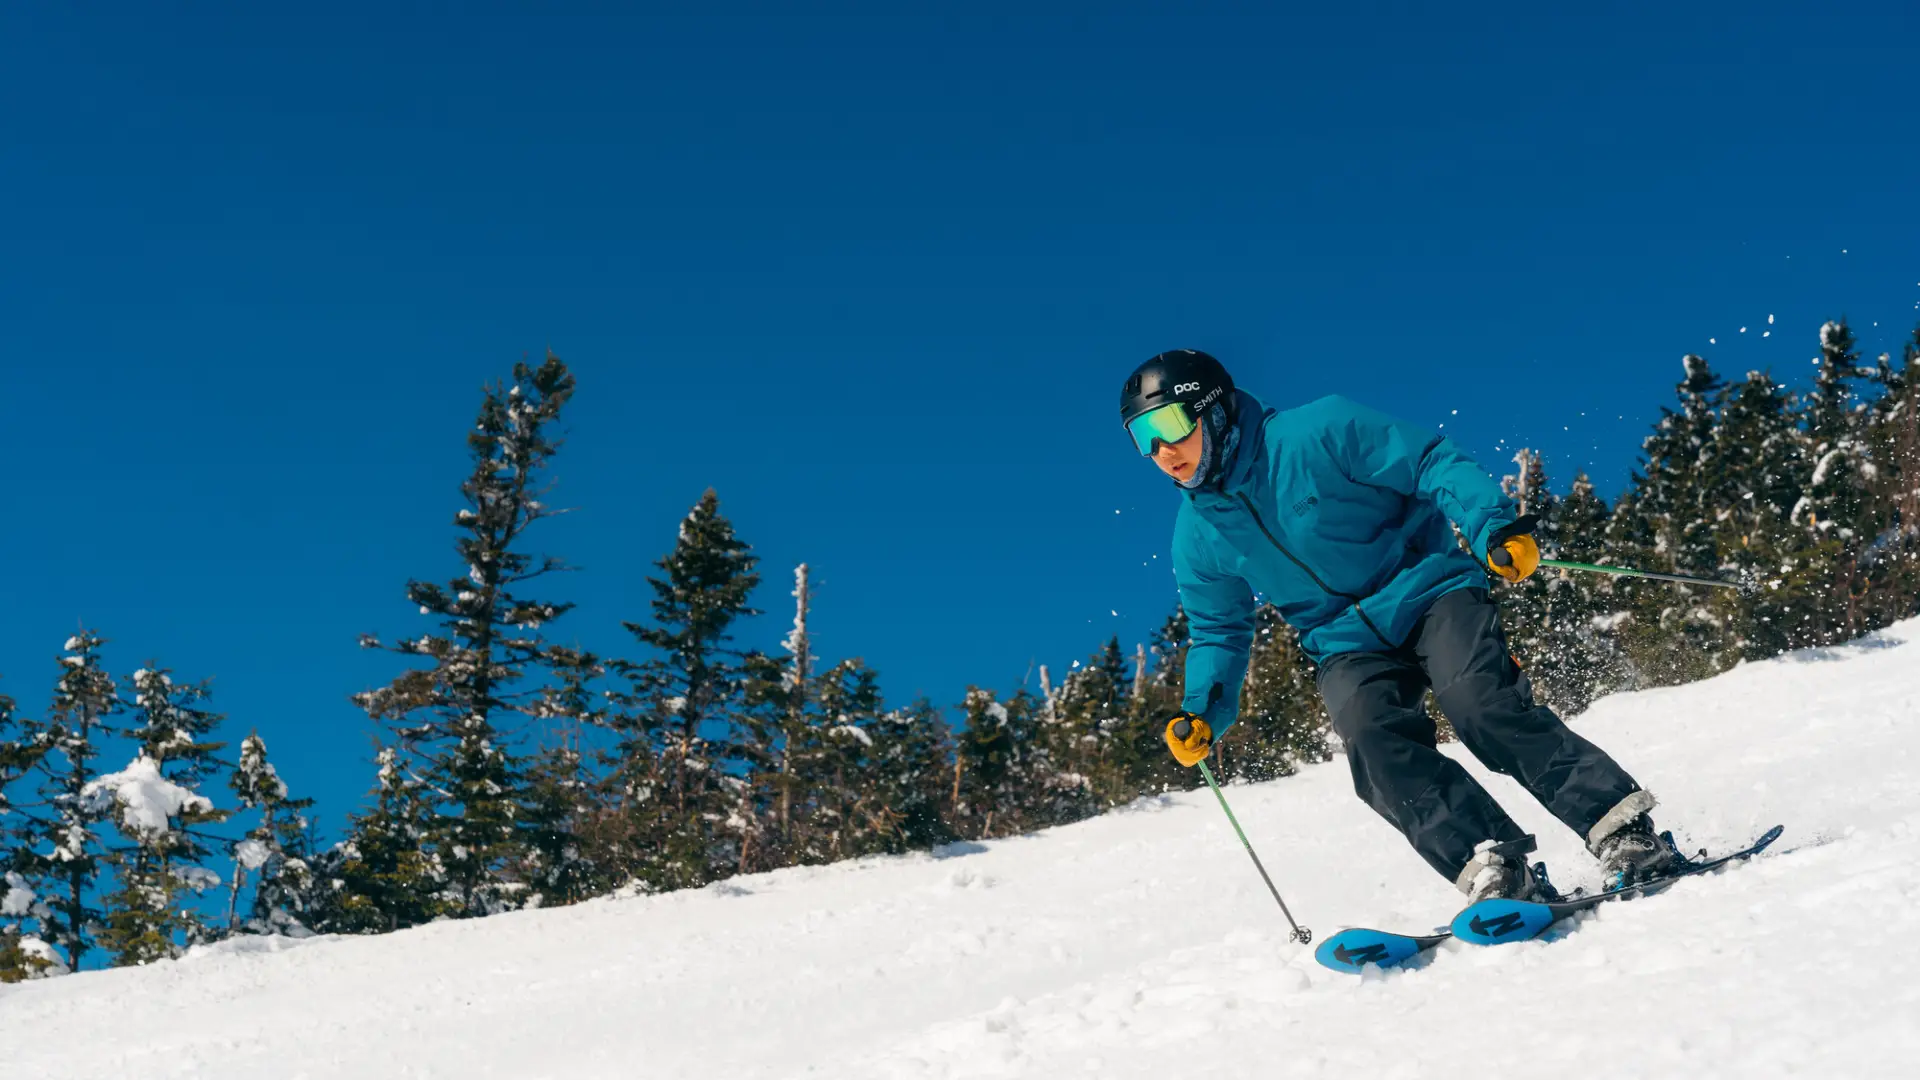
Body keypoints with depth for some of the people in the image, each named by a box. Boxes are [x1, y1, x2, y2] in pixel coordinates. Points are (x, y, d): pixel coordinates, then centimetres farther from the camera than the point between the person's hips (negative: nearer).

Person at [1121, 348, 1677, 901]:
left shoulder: (1314, 433, -13)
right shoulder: (1197, 536, 2)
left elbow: (1434, 465, -11)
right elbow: (1220, 634, 13)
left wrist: (1494, 526, -26)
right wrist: (1202, 710, -3)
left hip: (1430, 592, -3)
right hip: (1349, 646, 4)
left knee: (1479, 701, -26)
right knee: (1371, 734, -25)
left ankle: (1622, 831, -20)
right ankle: (1489, 864, -26)